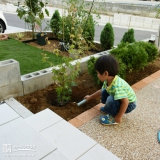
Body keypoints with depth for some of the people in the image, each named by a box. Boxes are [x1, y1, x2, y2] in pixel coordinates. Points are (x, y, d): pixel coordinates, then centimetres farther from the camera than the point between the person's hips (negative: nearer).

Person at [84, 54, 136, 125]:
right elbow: (101, 91, 10)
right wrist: (90, 97, 22)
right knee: (104, 92, -2)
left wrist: (119, 117, -27)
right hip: (122, 101, 8)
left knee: (111, 99, -31)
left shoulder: (117, 86, -37)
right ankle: (110, 108, 17)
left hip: (129, 104, -8)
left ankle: (113, 118, -5)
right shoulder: (107, 81, -9)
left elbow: (125, 102, -37)